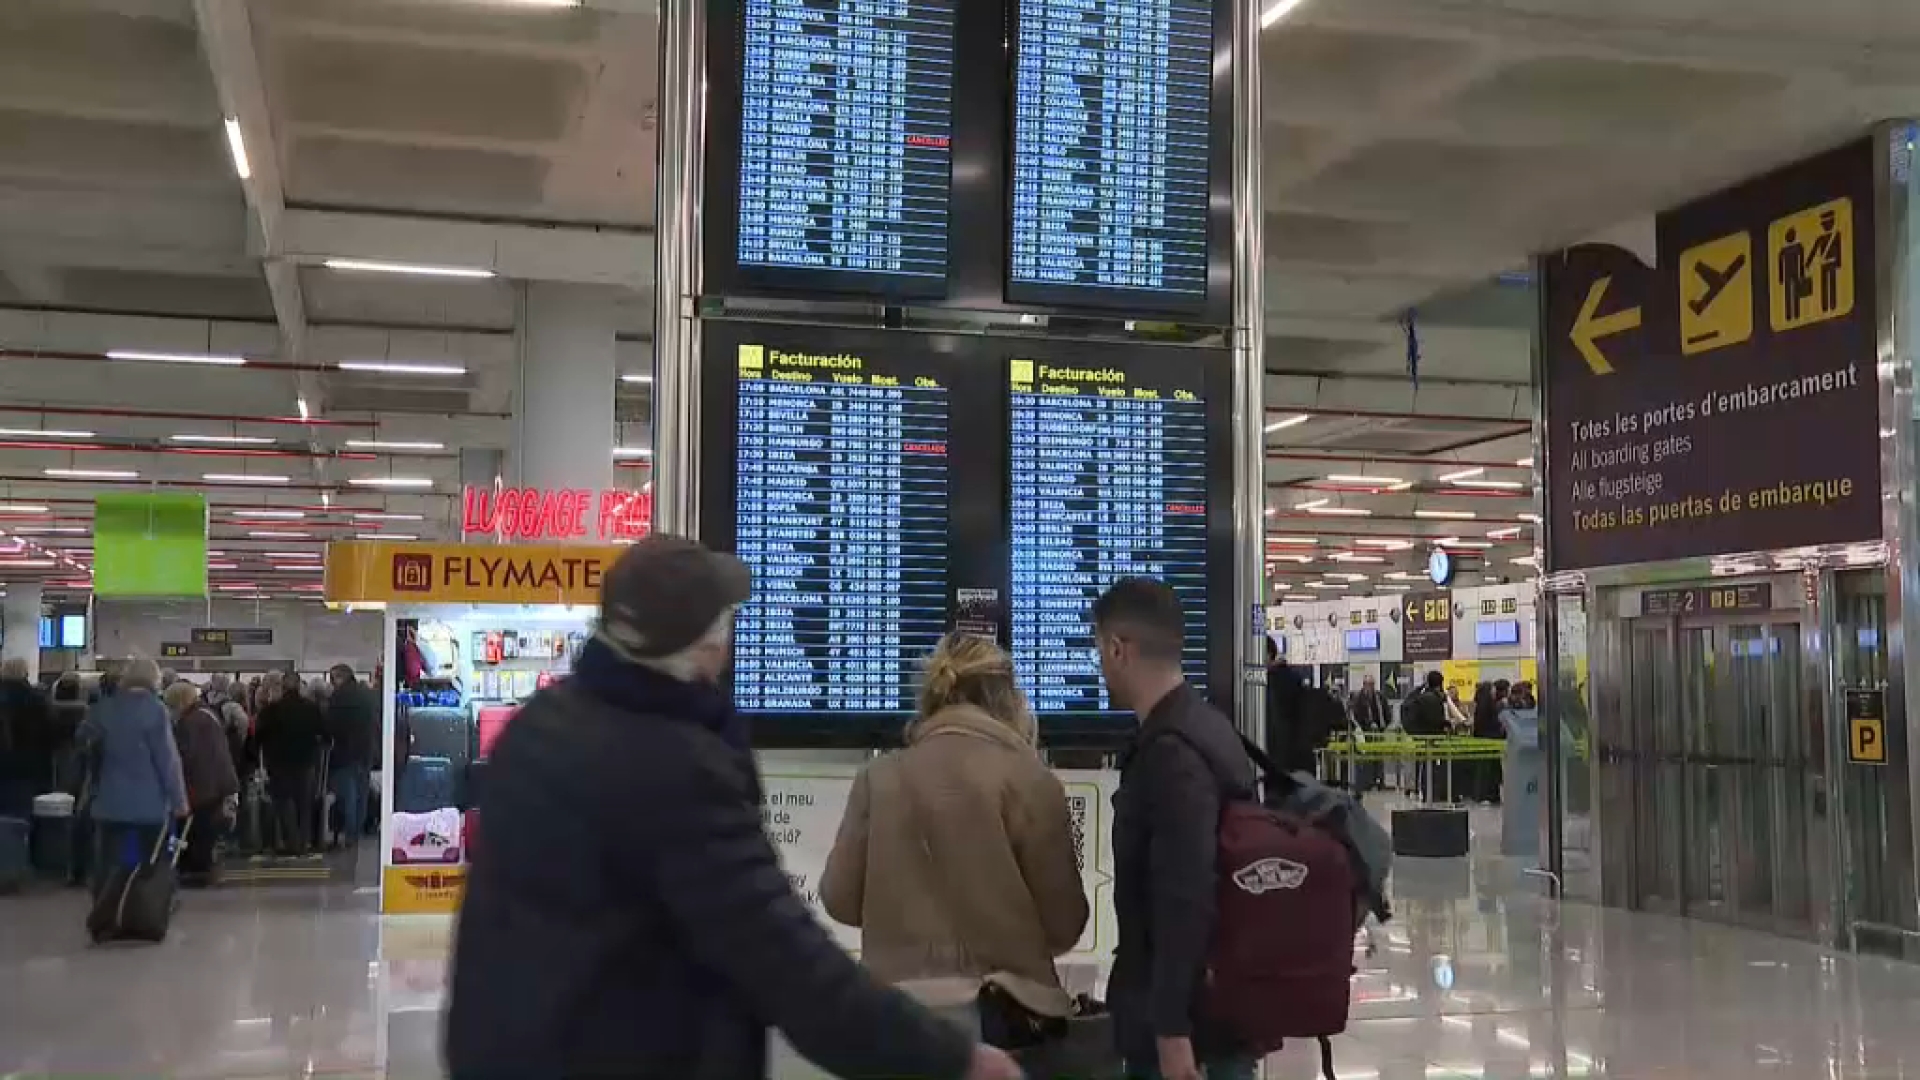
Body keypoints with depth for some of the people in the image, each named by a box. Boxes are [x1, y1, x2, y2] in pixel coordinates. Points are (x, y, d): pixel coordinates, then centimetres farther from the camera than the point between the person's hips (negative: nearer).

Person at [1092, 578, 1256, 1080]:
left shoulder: (1170, 753, -21)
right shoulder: (1204, 726, 10)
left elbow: (1186, 900, -27)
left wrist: (1171, 1030, -25)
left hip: (1191, 1014, -9)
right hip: (1220, 999, 9)